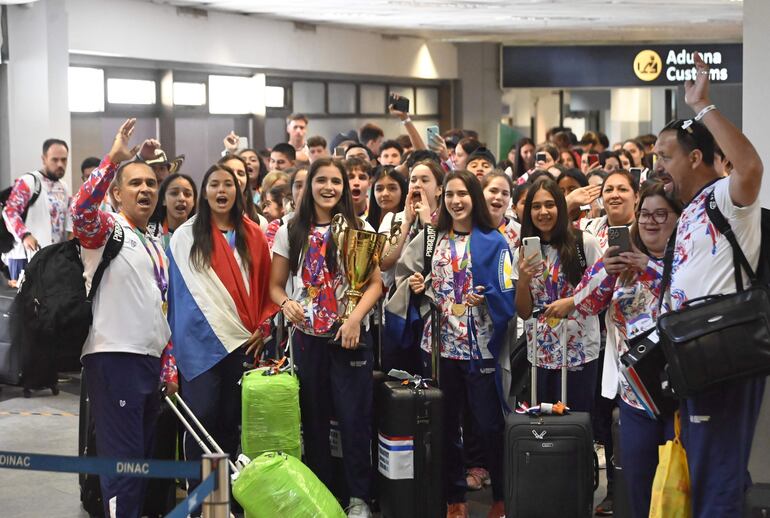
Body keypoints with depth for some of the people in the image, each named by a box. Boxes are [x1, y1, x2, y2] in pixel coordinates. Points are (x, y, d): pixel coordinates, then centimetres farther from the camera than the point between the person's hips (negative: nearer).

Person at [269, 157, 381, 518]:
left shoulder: (360, 229, 2)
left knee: (354, 417, -1)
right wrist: (287, 303, -14)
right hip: (307, 336, 2)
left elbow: (375, 283, 0)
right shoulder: (291, 231, 6)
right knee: (313, 418, 8)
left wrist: (355, 318, -15)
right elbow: (275, 285, 8)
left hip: (351, 335, -1)